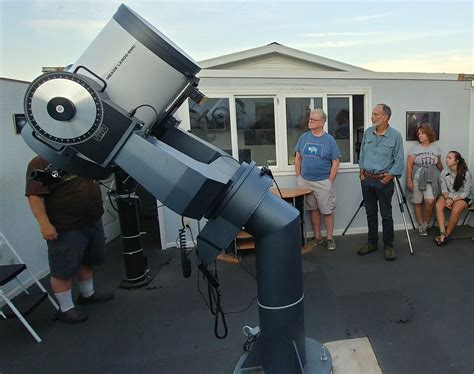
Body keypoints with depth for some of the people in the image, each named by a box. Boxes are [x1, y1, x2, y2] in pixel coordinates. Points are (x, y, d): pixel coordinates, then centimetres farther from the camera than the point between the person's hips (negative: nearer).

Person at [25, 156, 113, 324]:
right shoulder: (40, 163, -13)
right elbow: (34, 196, -19)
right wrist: (44, 224, -24)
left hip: (93, 222, 8)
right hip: (66, 228, -8)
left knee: (87, 262, 22)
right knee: (63, 269, 4)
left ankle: (88, 294, 41)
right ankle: (65, 309, 20)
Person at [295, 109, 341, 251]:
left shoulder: (329, 139, -5)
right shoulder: (304, 137, 4)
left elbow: (335, 162, -4)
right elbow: (297, 158, 11)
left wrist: (330, 181, -9)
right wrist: (298, 176, 5)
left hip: (323, 182, -3)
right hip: (305, 181, 3)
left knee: (327, 211, 5)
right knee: (313, 210, 13)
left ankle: (330, 239, 19)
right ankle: (317, 237, 27)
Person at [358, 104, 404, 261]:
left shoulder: (395, 135, -8)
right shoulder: (368, 133, 5)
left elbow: (399, 161, -7)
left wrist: (389, 176, -12)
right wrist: (361, 170, 7)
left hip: (384, 181, -4)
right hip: (366, 179, 5)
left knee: (386, 215, 3)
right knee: (370, 213, 13)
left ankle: (388, 246, 17)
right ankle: (372, 242, 26)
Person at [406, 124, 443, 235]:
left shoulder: (436, 149, 8)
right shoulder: (414, 148, 1)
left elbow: (439, 165, 17)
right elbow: (409, 165, -3)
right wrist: (409, 181, -9)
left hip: (431, 179, 1)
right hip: (417, 179, -1)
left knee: (430, 201, -15)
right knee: (418, 203, 3)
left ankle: (426, 223, 7)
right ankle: (421, 226, 18)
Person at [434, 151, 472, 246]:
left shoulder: (466, 174, -14)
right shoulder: (444, 173, -3)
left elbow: (466, 192, -11)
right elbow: (444, 188, 1)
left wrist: (453, 200, -22)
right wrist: (447, 198, -18)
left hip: (463, 198, -3)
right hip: (448, 195, 4)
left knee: (456, 210, -34)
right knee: (438, 205, -29)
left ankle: (447, 235, -19)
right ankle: (442, 233, -31)